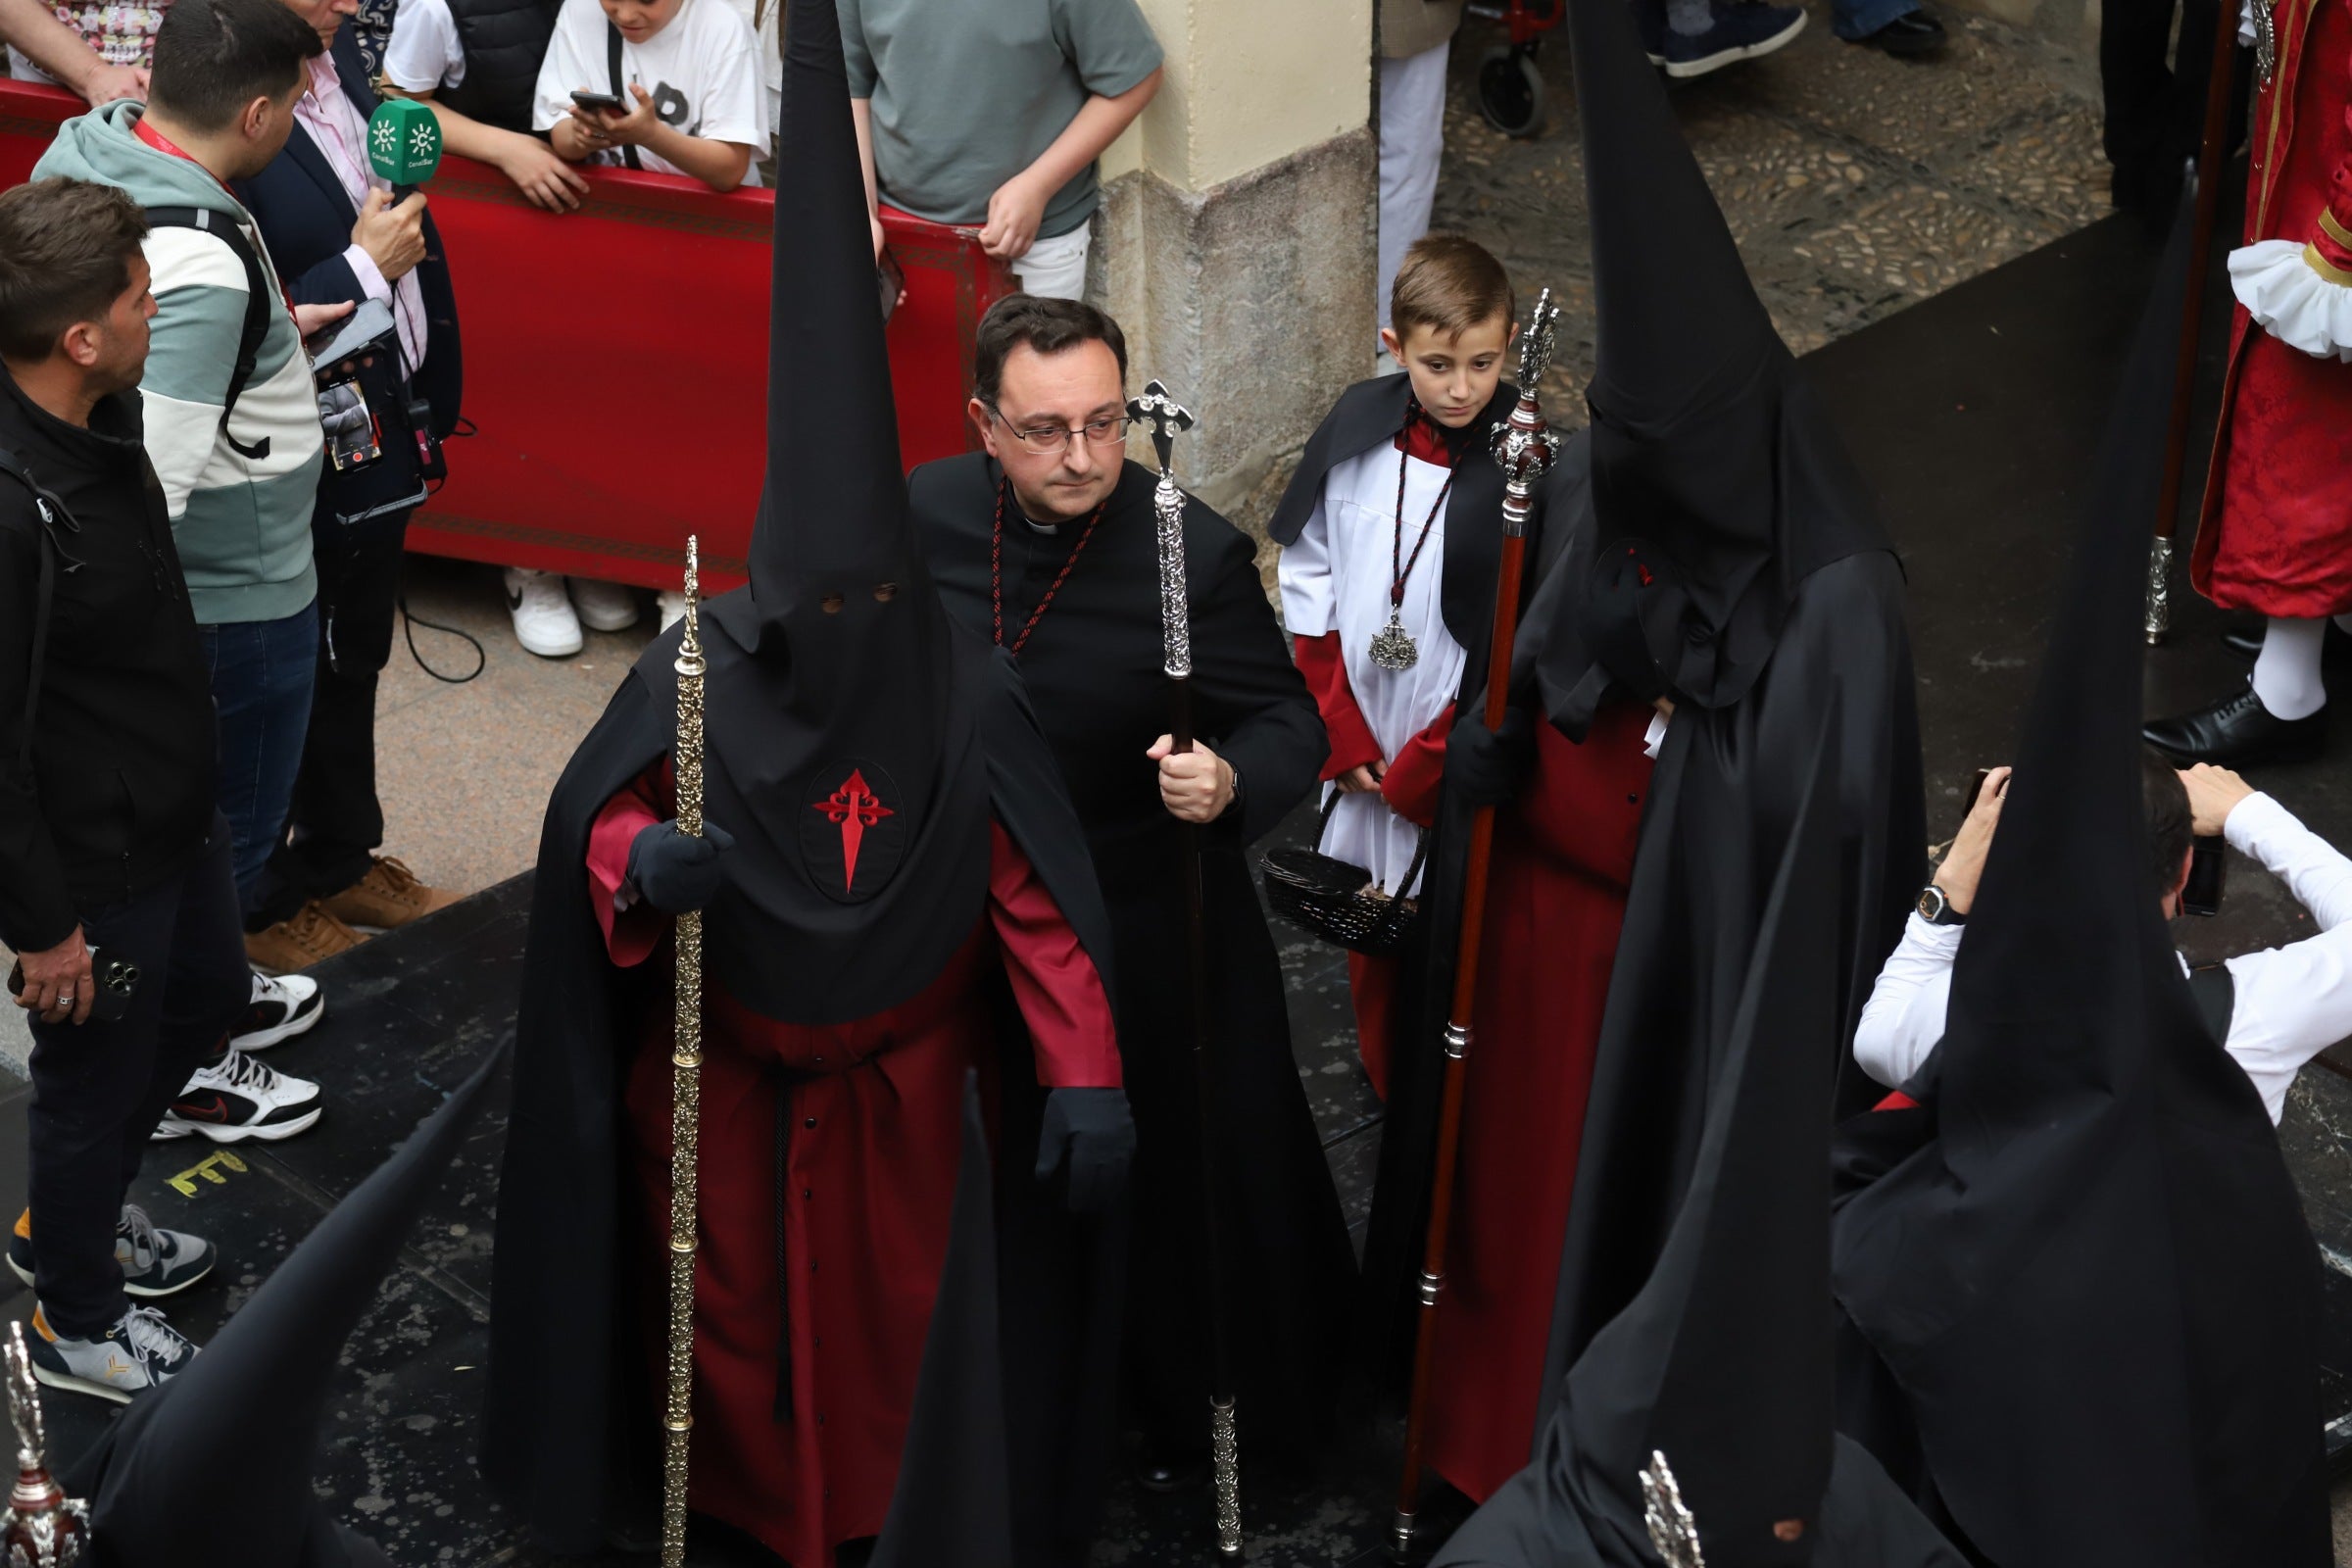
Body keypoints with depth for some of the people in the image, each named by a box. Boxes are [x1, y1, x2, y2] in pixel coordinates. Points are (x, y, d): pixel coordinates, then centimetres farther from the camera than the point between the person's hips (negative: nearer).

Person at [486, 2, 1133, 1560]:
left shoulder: (967, 694, -20)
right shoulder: (697, 672, -20)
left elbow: (1040, 894, -17)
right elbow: (596, 815, -8)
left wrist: (1085, 1075, -21)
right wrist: (642, 863, -33)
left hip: (899, 1074, 0)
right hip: (728, 1065, 0)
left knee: (893, 1297, 16)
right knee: (737, 1290, 17)